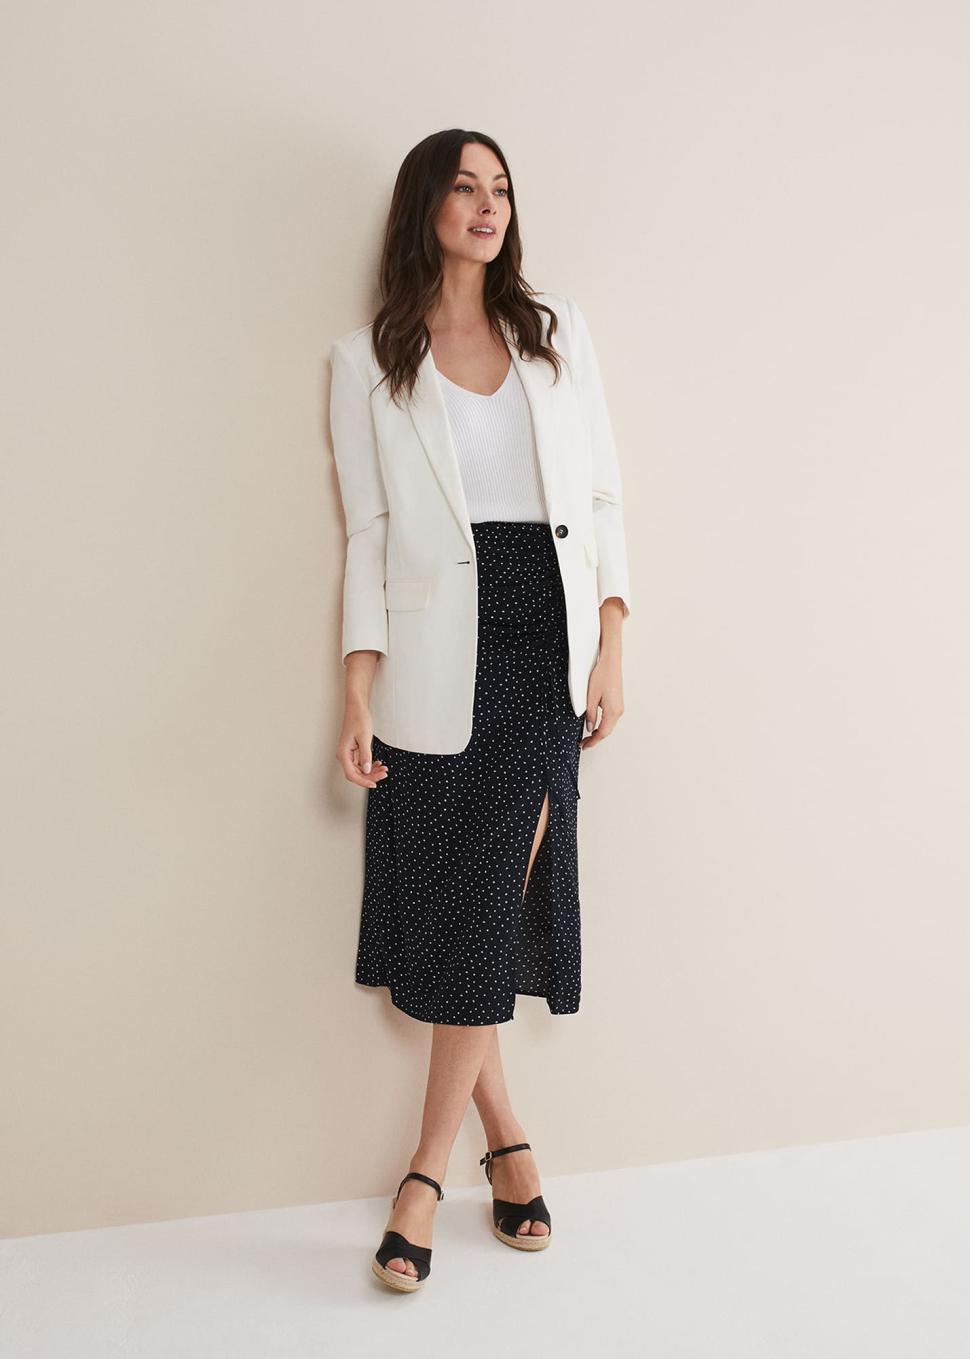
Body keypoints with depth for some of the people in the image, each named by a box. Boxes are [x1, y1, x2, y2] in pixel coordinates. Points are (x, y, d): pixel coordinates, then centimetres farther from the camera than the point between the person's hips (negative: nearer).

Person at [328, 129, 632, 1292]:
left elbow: (602, 495, 9)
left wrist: (610, 647, -1)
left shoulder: (559, 333, 12)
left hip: (547, 642, 1)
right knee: (444, 903, 1)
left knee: (489, 905, -3)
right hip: (439, 652, 0)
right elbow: (367, 532, 3)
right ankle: (508, 1143, 22)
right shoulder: (366, 361, 7)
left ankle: (428, 1171, 9)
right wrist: (358, 693, -5)